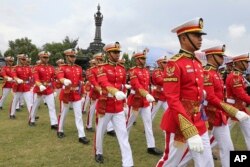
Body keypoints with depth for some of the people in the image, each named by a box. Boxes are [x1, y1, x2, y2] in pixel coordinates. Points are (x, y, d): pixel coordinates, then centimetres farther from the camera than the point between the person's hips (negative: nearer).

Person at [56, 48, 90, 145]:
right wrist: (65, 81, -49)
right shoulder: (62, 68, -5)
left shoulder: (79, 68, 8)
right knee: (63, 114, 13)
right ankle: (60, 131, 34)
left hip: (77, 94, 3)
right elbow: (60, 77, -26)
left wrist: (82, 94, 13)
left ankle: (81, 136, 1)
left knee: (79, 115, 0)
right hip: (66, 93, -3)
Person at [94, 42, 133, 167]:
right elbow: (104, 83, -29)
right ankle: (99, 153, 41)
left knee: (123, 135, -1)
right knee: (100, 132, 15)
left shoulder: (122, 69, 6)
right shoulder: (102, 69, -9)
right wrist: (116, 92, -47)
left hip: (118, 107, 4)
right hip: (105, 106, -3)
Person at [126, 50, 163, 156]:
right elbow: (137, 85, -26)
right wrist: (147, 95, -37)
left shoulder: (146, 71, 10)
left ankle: (151, 147, 7)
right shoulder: (133, 71, -13)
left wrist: (148, 97, 14)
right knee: (130, 121, 10)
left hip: (145, 100, 6)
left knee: (148, 123, 3)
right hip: (135, 99, -6)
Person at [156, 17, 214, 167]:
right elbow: (173, 100, -22)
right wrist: (190, 131, -27)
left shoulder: (198, 63, 9)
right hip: (180, 123, -7)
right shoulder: (174, 64, -16)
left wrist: (201, 121, 18)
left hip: (199, 123, 8)